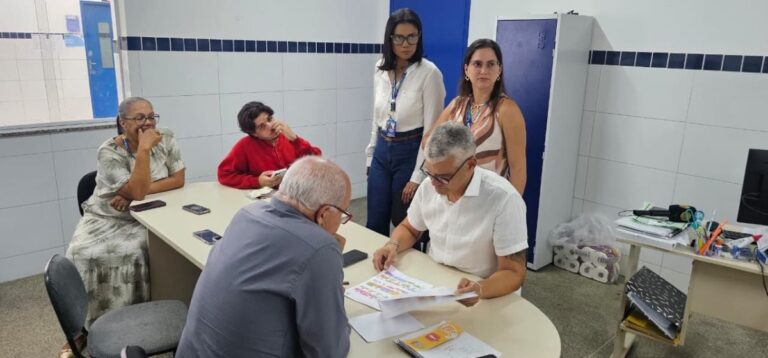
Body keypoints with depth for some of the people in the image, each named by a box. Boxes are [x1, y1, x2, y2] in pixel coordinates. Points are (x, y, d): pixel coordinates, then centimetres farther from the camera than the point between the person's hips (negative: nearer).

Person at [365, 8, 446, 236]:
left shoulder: (429, 73, -13)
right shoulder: (380, 70, 4)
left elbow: (432, 129, -14)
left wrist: (418, 176, -15)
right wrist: (370, 155, 13)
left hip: (411, 152, -5)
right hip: (382, 151, 5)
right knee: (375, 224, 12)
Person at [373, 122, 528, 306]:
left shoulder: (504, 199, -20)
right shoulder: (429, 186, -4)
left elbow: (513, 273, -17)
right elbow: (409, 228, 14)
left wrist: (479, 290, -35)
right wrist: (393, 245, -7)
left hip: (481, 299, -2)